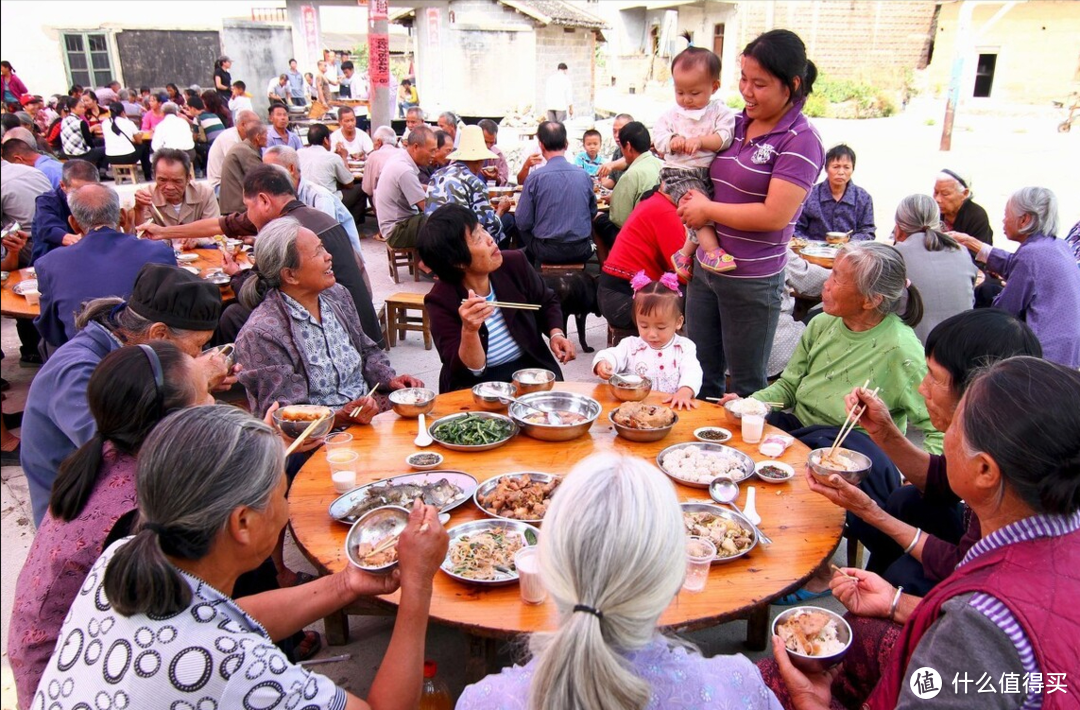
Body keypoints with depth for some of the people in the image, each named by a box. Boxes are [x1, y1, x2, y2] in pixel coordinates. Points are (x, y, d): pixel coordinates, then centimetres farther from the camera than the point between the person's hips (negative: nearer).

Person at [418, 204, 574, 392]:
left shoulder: (515, 264, -6)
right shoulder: (441, 301, -15)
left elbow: (547, 302, 14)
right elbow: (470, 370, -16)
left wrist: (556, 334, -5)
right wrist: (469, 331, -34)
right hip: (478, 385, -2)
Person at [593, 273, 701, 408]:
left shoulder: (684, 347, 7)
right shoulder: (631, 345, 8)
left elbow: (692, 372, -6)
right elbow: (612, 355, -5)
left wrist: (685, 391, -26)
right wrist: (603, 363, -29)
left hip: (673, 408, -1)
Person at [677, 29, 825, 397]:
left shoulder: (801, 140, -13)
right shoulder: (736, 124, 7)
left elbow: (775, 215, -22)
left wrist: (708, 209, -13)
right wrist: (691, 203, -1)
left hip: (752, 281, -7)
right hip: (705, 268, 7)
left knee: (746, 383, 9)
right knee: (702, 373, 18)